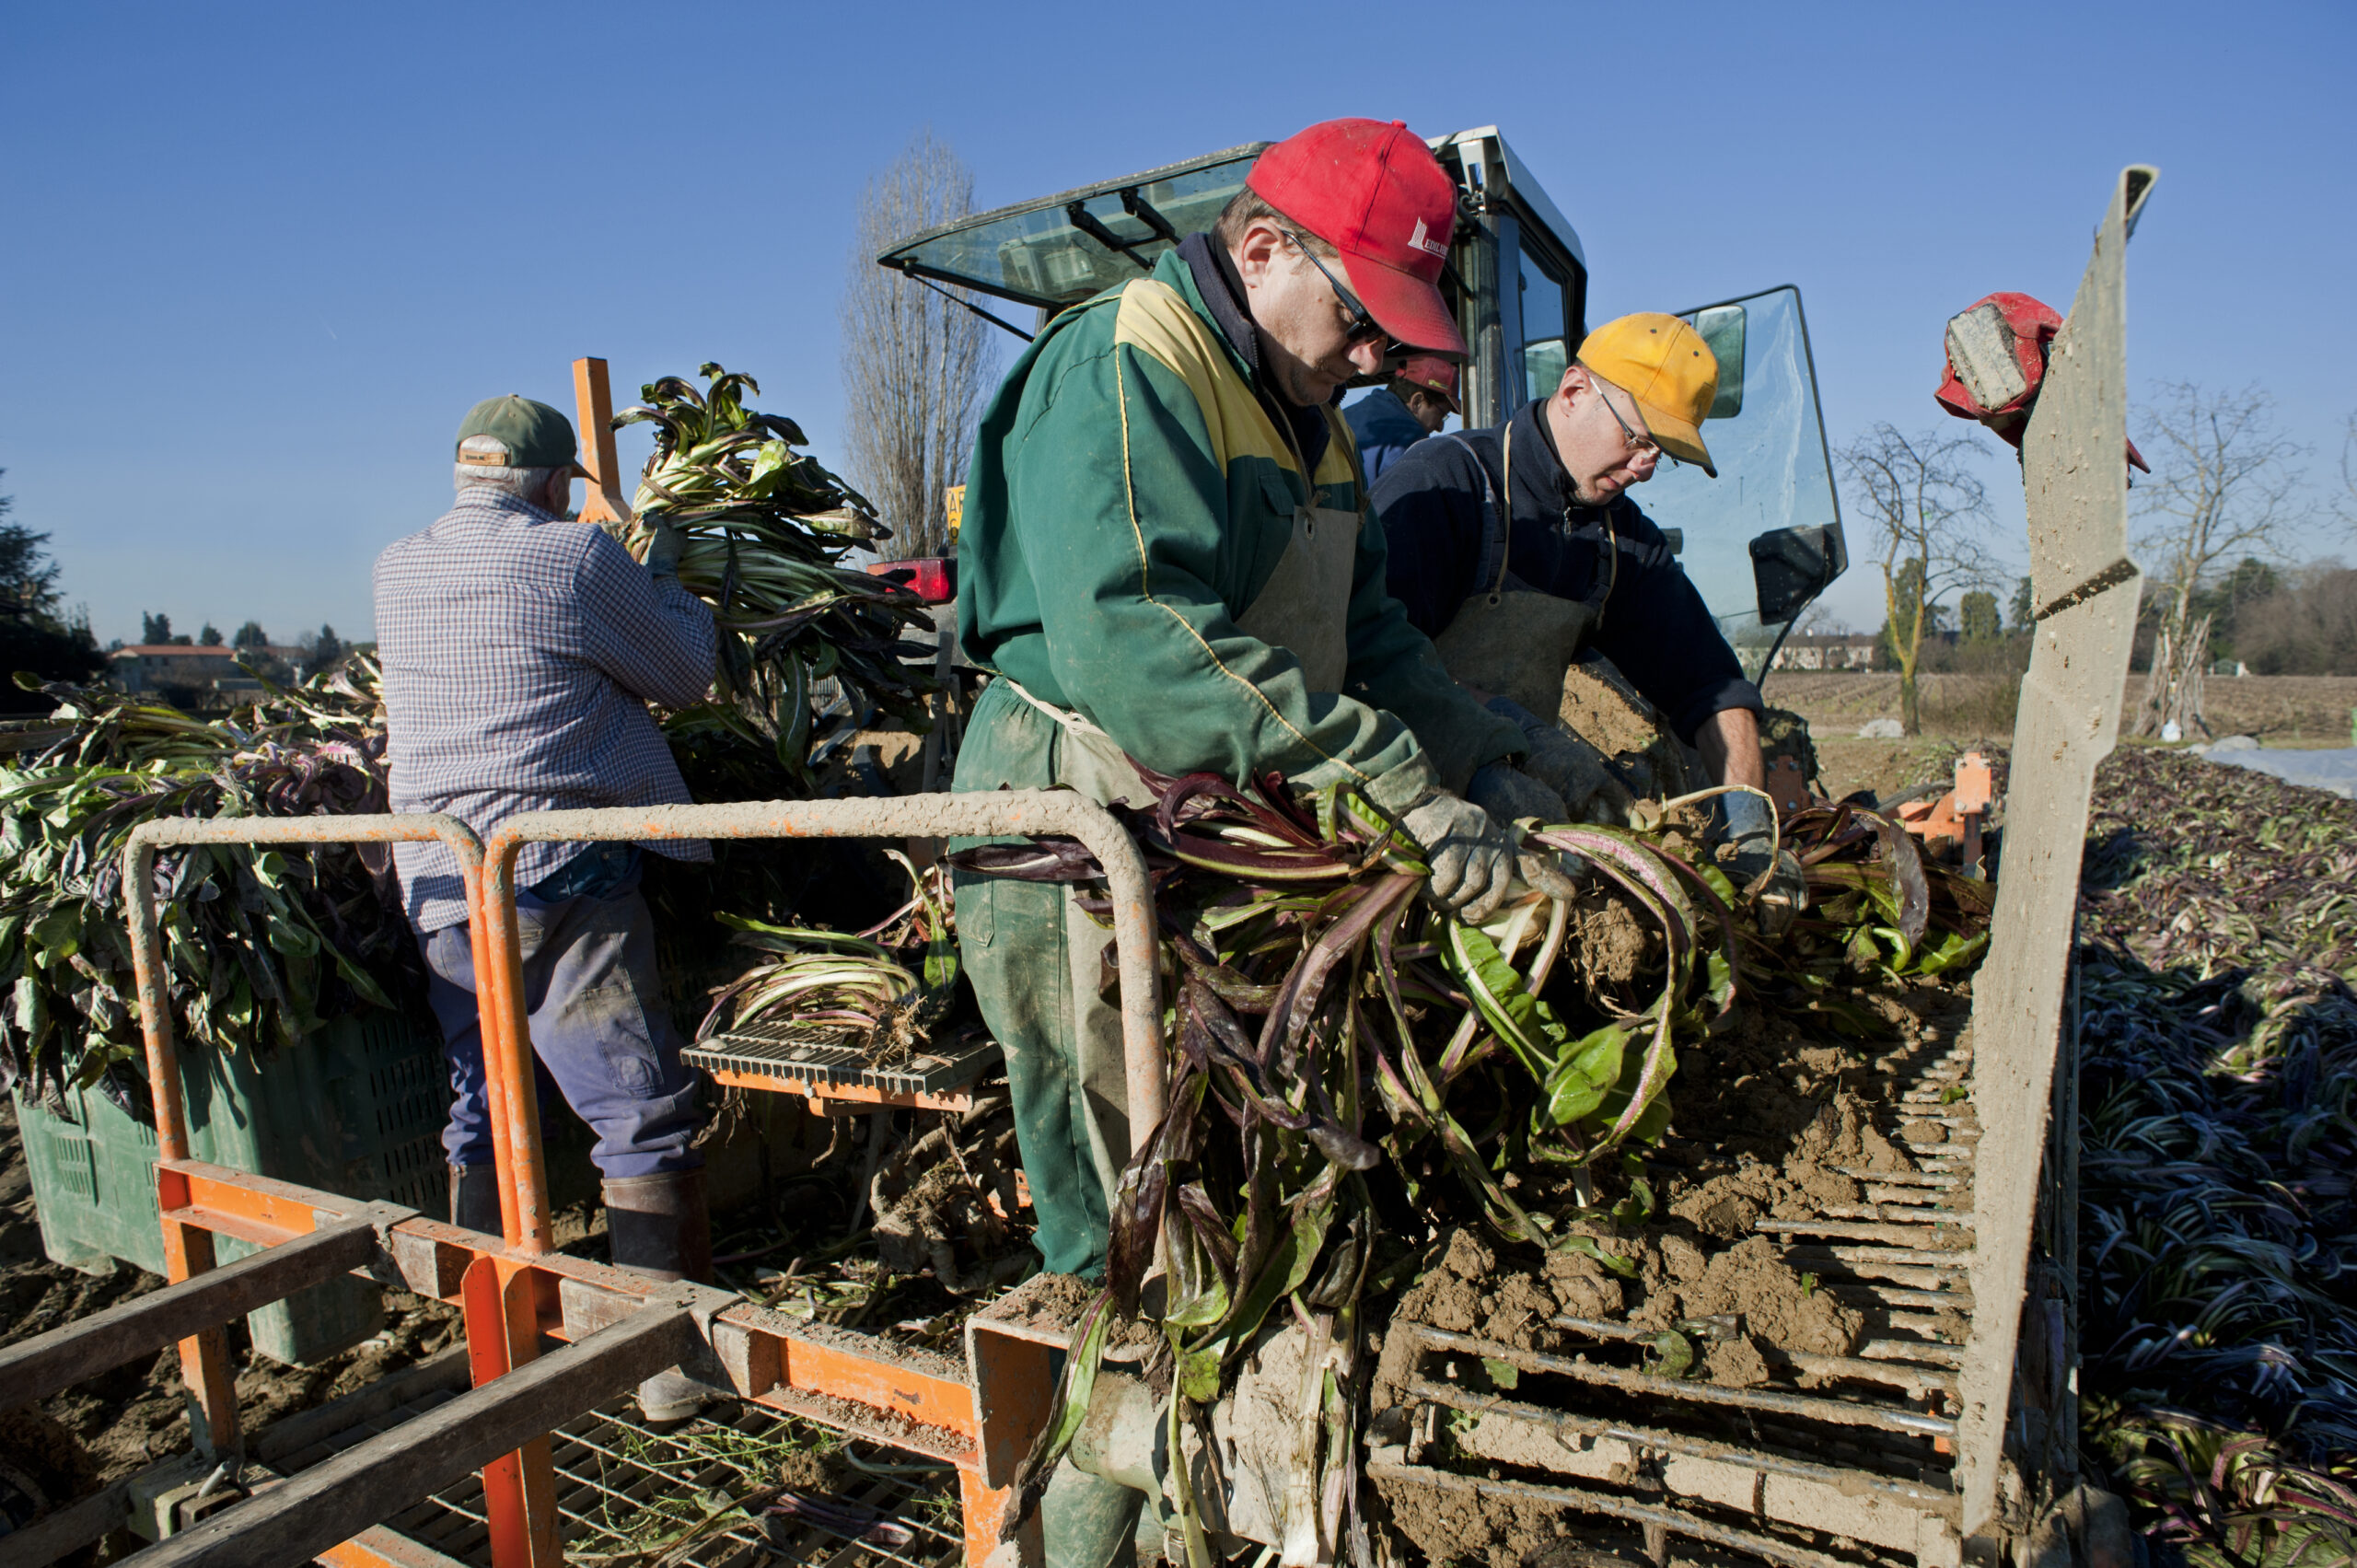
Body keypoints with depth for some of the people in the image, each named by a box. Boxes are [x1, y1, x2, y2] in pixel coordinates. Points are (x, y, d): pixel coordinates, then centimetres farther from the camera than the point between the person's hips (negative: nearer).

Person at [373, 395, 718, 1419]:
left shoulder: (396, 570, 10)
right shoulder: (577, 557, -9)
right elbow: (686, 674, 0)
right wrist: (663, 574, 17)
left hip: (433, 878, 7)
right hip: (555, 876, -7)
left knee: (483, 1110, 18)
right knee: (643, 1111, -1)